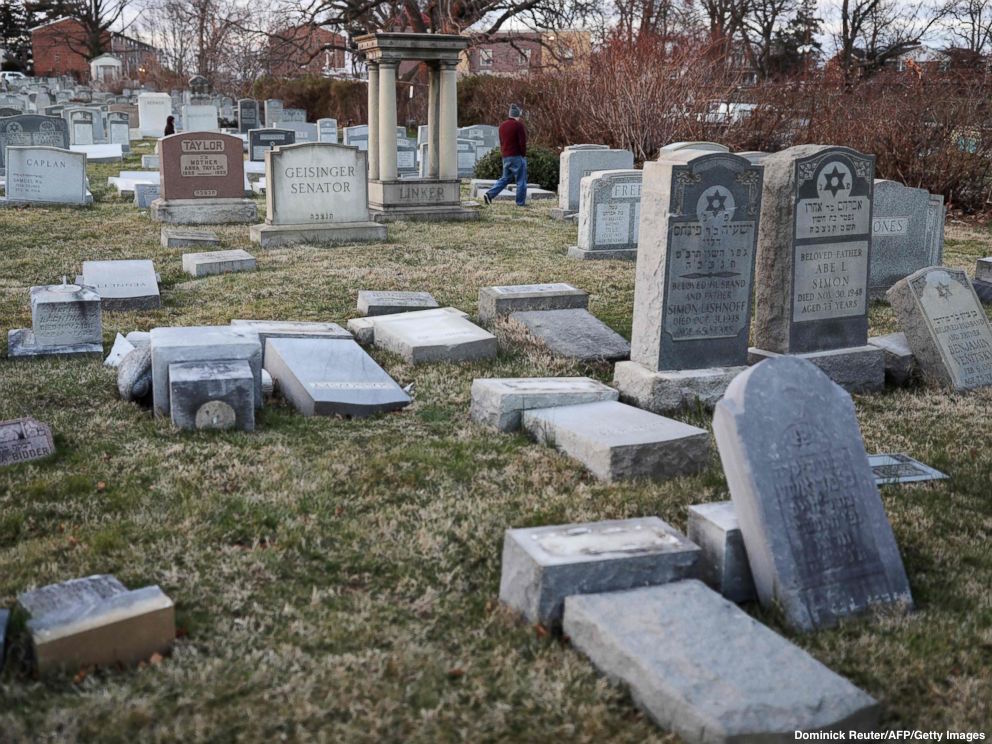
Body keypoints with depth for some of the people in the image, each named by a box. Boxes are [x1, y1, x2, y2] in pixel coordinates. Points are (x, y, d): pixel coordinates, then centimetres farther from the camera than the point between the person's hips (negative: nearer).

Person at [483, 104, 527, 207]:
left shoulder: (502, 126, 12)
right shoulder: (519, 125, -11)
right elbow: (522, 142, -13)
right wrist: (523, 155, -3)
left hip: (505, 157, 7)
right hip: (517, 156, -7)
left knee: (505, 178, 17)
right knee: (521, 180, 2)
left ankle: (489, 194, 5)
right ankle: (520, 202, 3)